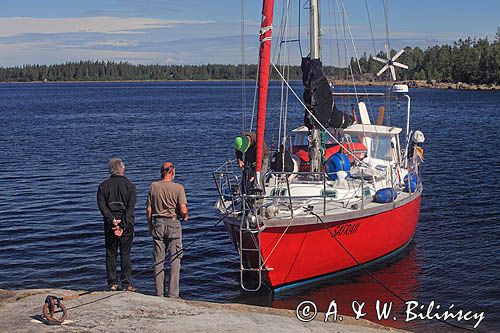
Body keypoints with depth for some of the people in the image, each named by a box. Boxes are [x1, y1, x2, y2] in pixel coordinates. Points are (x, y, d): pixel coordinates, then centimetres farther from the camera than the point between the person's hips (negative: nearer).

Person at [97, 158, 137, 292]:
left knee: (110, 255, 9)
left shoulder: (103, 186, 4)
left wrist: (112, 220, -14)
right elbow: (130, 208, -10)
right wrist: (123, 225, -13)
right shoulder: (130, 185, -1)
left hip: (109, 225, 1)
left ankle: (112, 284, 9)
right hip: (126, 224, -1)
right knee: (125, 254, 4)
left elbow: (101, 205, -8)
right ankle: (127, 284, 3)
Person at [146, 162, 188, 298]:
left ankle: (159, 293, 13)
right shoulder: (178, 187, -10)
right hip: (173, 223, -3)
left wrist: (150, 226, 15)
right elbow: (183, 210, -15)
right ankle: (173, 294, 4)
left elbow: (148, 209, 3)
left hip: (157, 223, 3)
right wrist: (185, 216, 8)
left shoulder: (153, 186, 0)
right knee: (175, 259, 4)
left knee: (158, 260, 10)